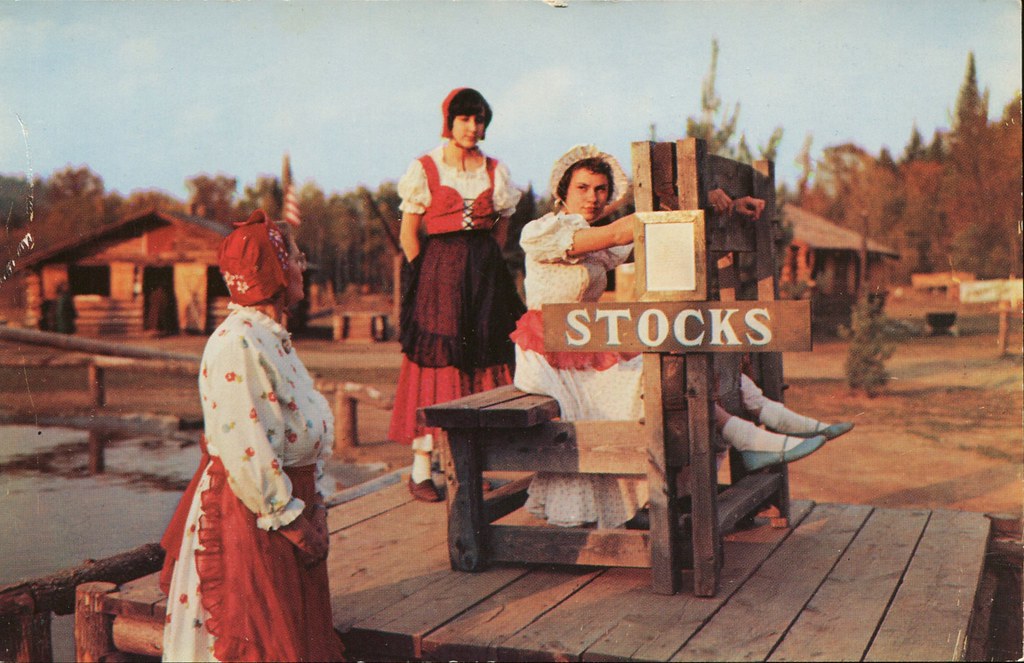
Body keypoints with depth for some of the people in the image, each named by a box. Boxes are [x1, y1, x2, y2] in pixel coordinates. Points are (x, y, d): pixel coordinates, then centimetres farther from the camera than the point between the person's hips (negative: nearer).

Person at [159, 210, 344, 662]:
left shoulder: (271, 336, 11)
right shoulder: (236, 342, -20)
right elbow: (244, 448, -25)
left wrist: (310, 507, 7)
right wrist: (289, 518, -18)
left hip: (289, 502, 9)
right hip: (247, 518, -9)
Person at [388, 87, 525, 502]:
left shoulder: (496, 171, 10)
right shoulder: (424, 169, 1)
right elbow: (408, 234, 0)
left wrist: (481, 264, 6)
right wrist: (427, 275, -5)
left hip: (484, 273, 4)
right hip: (438, 271, -4)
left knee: (482, 363, 2)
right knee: (433, 362, -7)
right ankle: (421, 470, -2)